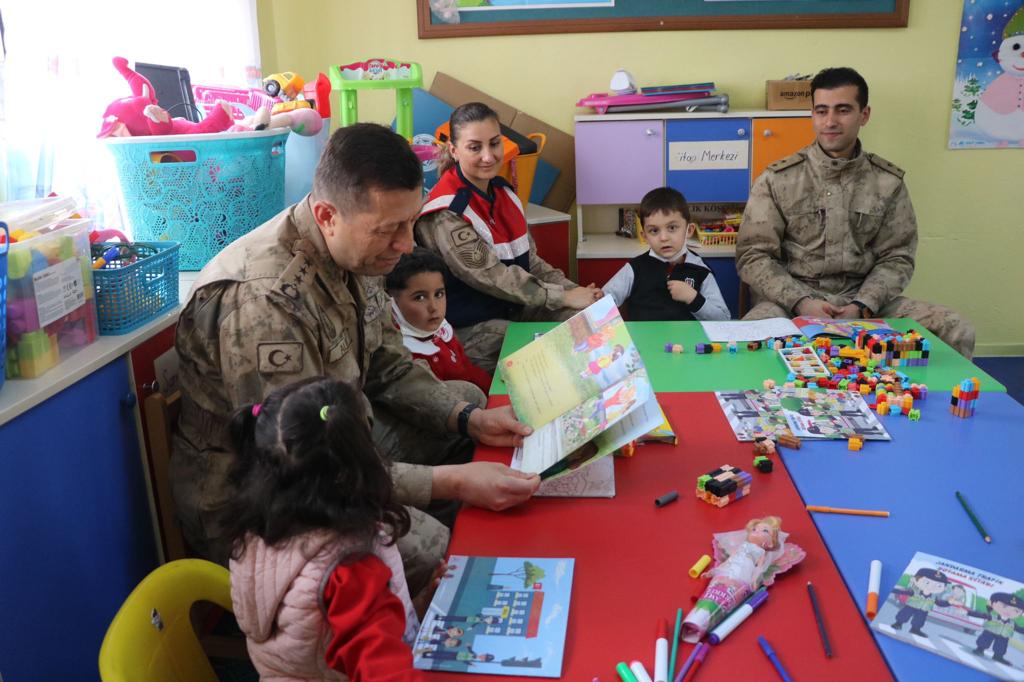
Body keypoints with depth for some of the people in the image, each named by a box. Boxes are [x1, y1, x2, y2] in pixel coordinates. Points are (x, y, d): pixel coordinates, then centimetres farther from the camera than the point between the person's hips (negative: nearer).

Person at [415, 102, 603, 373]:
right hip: (471, 328, -8)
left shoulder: (503, 190, 7)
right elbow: (491, 276, -22)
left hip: (515, 309, 8)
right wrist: (564, 297, -20)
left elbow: (530, 261, 10)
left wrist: (574, 290, -6)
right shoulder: (445, 213, -18)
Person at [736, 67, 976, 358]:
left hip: (864, 298, 3)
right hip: (792, 298, -3)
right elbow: (753, 256, -4)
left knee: (958, 333, -16)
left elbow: (896, 257, 6)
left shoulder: (888, 182, 6)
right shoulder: (776, 180, -1)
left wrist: (862, 306, -13)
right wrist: (801, 301, -19)